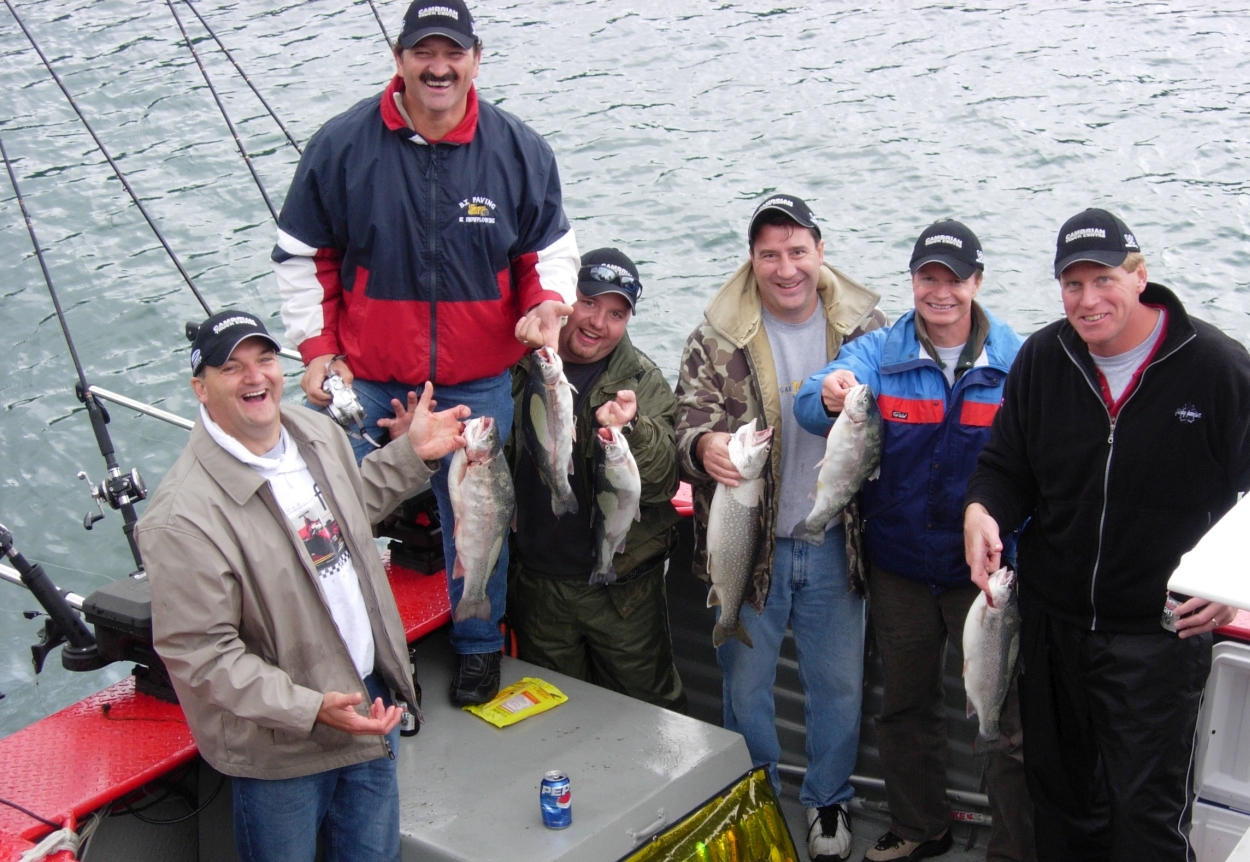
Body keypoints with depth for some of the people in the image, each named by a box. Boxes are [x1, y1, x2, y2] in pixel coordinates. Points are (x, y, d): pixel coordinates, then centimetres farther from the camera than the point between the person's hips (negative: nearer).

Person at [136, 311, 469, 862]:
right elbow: (197, 653, -23)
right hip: (280, 744, -7)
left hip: (371, 696, 7)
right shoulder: (185, 516, -26)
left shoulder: (317, 433, -1)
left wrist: (412, 455, 10)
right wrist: (309, 709, -28)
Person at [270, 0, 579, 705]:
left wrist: (547, 303, -12)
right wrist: (317, 348, -1)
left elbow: (551, 248, 9)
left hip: (477, 384, 1)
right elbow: (302, 255, 4)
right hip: (363, 381, 0)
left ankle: (479, 645, 35)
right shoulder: (342, 145, -6)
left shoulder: (520, 151, -3)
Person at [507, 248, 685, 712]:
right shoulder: (519, 369, -1)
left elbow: (663, 482, -15)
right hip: (538, 584, 2)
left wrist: (631, 431, -33)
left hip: (624, 587, -2)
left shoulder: (645, 382, -5)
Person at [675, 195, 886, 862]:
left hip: (833, 544, 1)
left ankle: (828, 801, 38)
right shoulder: (718, 337, -8)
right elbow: (689, 415, -12)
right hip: (749, 545, -1)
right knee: (745, 685, 14)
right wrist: (703, 444, -36)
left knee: (839, 684, 15)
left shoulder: (863, 326, -3)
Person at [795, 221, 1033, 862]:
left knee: (1013, 715, 0)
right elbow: (810, 405, -21)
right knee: (906, 704, 18)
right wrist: (830, 396, -46)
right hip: (899, 566, 2)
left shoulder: (1017, 363, -5)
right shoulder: (880, 354, -3)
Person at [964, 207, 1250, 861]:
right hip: (1051, 625, 4)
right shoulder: (1041, 359, 0)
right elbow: (1006, 465, 8)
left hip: (1160, 635, -4)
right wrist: (982, 510, -14)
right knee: (1057, 790, 20)